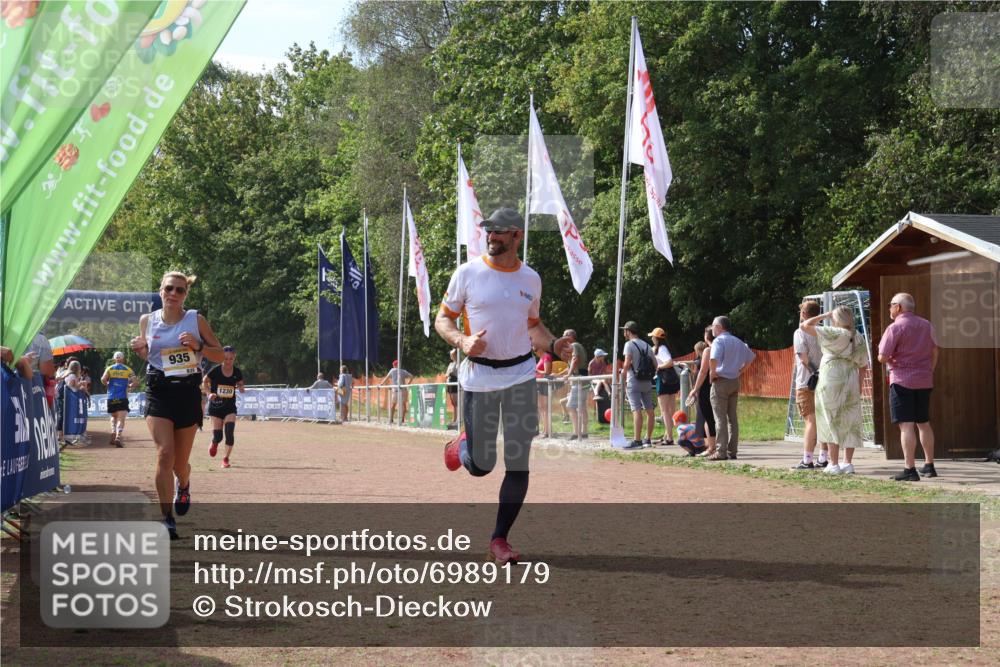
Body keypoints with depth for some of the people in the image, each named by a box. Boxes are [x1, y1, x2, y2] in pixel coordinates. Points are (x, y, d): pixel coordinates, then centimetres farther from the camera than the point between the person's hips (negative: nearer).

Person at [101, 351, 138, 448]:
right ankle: (118, 437, -25)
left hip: (111, 398, 2)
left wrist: (108, 385, 11)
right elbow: (136, 382, -5)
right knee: (121, 418, -6)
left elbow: (103, 380, -9)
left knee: (114, 417, 22)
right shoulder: (127, 369, 4)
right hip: (122, 398, -2)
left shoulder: (109, 368, 6)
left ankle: (113, 435, 6)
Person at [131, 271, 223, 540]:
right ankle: (167, 519, -13)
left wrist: (198, 346, -15)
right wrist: (140, 349, -4)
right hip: (158, 392, 0)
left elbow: (219, 355, 3)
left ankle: (183, 486, 46)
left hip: (188, 392, 0)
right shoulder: (147, 321, 4)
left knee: (180, 462, 7)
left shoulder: (196, 320, -2)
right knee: (165, 453, -17)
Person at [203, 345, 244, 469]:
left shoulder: (237, 372, -5)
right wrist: (209, 393, -16)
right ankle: (214, 443, 37)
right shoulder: (215, 371, -12)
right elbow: (204, 382, 1)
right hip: (216, 407, -1)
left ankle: (226, 459, 0)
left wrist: (241, 388, -15)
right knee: (218, 436, -2)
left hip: (230, 407, 1)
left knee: (229, 432, -16)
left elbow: (241, 385, 9)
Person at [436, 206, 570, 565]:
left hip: (521, 375, 2)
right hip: (479, 376, -2)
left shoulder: (530, 279, 7)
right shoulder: (468, 272, -4)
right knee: (480, 466, 2)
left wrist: (552, 344, -1)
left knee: (518, 464, -4)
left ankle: (499, 539, 8)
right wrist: (462, 341, -19)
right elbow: (442, 319, 1)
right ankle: (461, 448, 39)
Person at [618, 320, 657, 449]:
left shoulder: (629, 344, -6)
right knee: (649, 410, 10)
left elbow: (627, 363, -16)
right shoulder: (647, 345, 15)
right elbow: (655, 364, 13)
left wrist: (623, 373, 0)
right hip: (647, 382, 7)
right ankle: (648, 439, 17)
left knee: (637, 410, -13)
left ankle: (637, 441, -18)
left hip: (634, 381, -7)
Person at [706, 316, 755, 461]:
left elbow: (713, 358, -30)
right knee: (733, 417, 10)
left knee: (720, 418, -5)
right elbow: (751, 356, 23)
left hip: (720, 381, -7)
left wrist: (712, 372, -15)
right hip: (735, 382, 7)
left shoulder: (718, 341, -12)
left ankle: (721, 452, -6)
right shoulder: (737, 341, 13)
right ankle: (732, 451, 10)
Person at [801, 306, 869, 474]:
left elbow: (804, 326, -11)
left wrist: (824, 315, 0)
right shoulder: (858, 338, 7)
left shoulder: (833, 334, -10)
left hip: (831, 380, -5)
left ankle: (834, 464, -3)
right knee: (850, 422, 10)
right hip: (851, 380, 5)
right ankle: (848, 462, 9)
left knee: (831, 422, 0)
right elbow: (863, 363, 11)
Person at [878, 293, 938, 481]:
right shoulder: (926, 325, 10)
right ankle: (929, 465, 23)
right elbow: (934, 351, 17)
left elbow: (882, 357, -15)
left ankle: (909, 469, -12)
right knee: (924, 423, 17)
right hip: (924, 381, 7)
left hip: (902, 380, -7)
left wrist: (891, 360, 6)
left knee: (906, 425, -8)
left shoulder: (895, 327, -12)